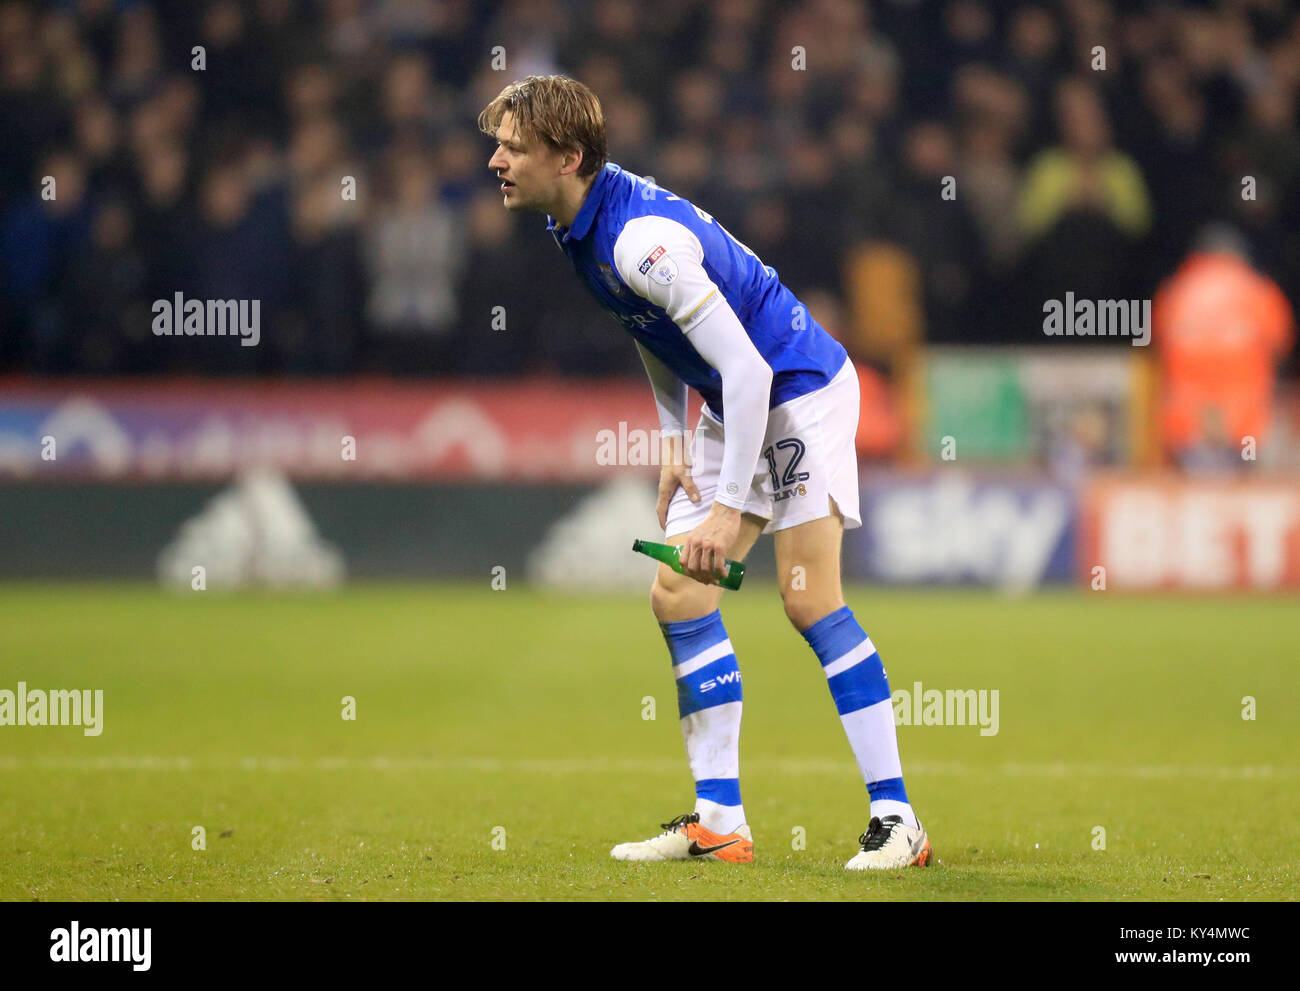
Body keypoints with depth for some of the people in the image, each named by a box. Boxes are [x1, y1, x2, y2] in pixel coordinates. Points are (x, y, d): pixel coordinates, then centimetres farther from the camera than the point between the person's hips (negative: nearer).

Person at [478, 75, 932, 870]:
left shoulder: (642, 238, -28)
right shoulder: (579, 224, 2)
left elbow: (748, 371, -29)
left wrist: (731, 508, -27)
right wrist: (675, 441, 11)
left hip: (801, 389, -10)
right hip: (734, 408, 10)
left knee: (809, 597, -15)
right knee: (677, 595, 3)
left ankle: (897, 820, -12)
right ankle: (720, 821, 5)